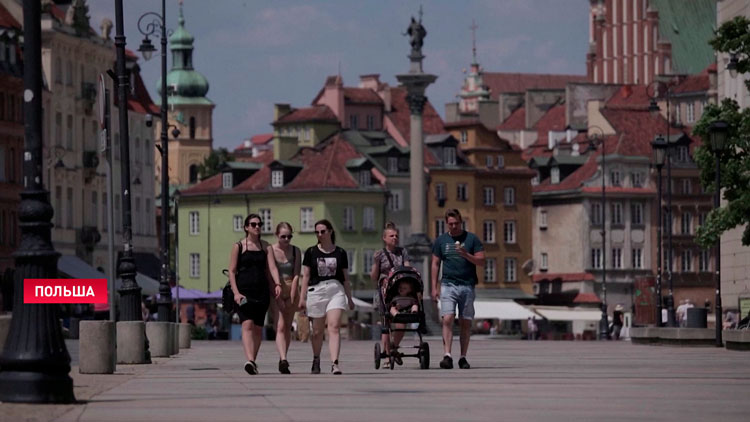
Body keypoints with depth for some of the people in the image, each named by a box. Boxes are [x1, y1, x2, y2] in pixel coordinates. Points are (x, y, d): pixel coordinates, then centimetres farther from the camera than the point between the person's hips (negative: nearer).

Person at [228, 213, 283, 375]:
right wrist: (236, 292, -12)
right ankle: (249, 360, -31)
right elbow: (232, 271, 0)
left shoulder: (266, 247, 12)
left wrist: (277, 285, -17)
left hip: (262, 290, 4)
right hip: (244, 290, -4)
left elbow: (272, 267, 2)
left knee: (258, 328, 6)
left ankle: (253, 361, 18)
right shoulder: (238, 246, 3)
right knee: (247, 325, -18)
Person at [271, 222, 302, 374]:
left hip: (292, 292, 3)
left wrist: (292, 298, -8)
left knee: (287, 327, 5)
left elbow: (296, 275, -2)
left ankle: (282, 361, 14)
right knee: (280, 327, -15)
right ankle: (283, 359, -29)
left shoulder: (295, 251, 3)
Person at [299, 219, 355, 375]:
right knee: (317, 331, 9)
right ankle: (316, 361, 31)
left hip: (336, 290, -1)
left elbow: (345, 278, 12)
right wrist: (302, 297, 1)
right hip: (316, 290, 1)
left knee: (334, 327, -17)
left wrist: (350, 298, 14)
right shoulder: (311, 252, 6)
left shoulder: (340, 253, 7)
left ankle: (335, 364, -26)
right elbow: (306, 276, 6)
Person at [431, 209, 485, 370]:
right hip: (448, 284, 0)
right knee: (448, 319, -15)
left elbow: (481, 261, 2)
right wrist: (434, 287, 5)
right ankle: (447, 356, -20)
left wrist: (466, 255, -16)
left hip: (467, 285, 0)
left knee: (466, 323, 2)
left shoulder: (471, 239, 6)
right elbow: (435, 264, 12)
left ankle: (463, 357, 10)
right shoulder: (441, 240, 10)